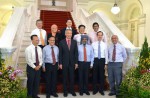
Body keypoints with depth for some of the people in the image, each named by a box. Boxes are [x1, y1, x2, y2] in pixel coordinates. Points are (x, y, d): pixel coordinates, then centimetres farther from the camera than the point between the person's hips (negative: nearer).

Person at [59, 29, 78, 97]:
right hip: (64, 63, -1)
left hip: (72, 63, 1)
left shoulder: (74, 42, 4)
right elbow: (60, 54, -2)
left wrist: (76, 63, 0)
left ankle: (72, 90, 21)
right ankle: (65, 91, 19)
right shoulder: (62, 42, -1)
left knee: (72, 77, 8)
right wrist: (60, 63, -6)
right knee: (65, 78, 7)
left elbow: (76, 53, 4)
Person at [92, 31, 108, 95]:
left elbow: (106, 54, 5)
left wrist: (106, 63, 1)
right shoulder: (93, 44, 1)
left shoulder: (104, 44, 4)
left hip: (102, 60, 1)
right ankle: (95, 89, 21)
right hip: (95, 60, 0)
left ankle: (101, 90, 22)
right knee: (95, 75, 6)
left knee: (102, 75, 8)